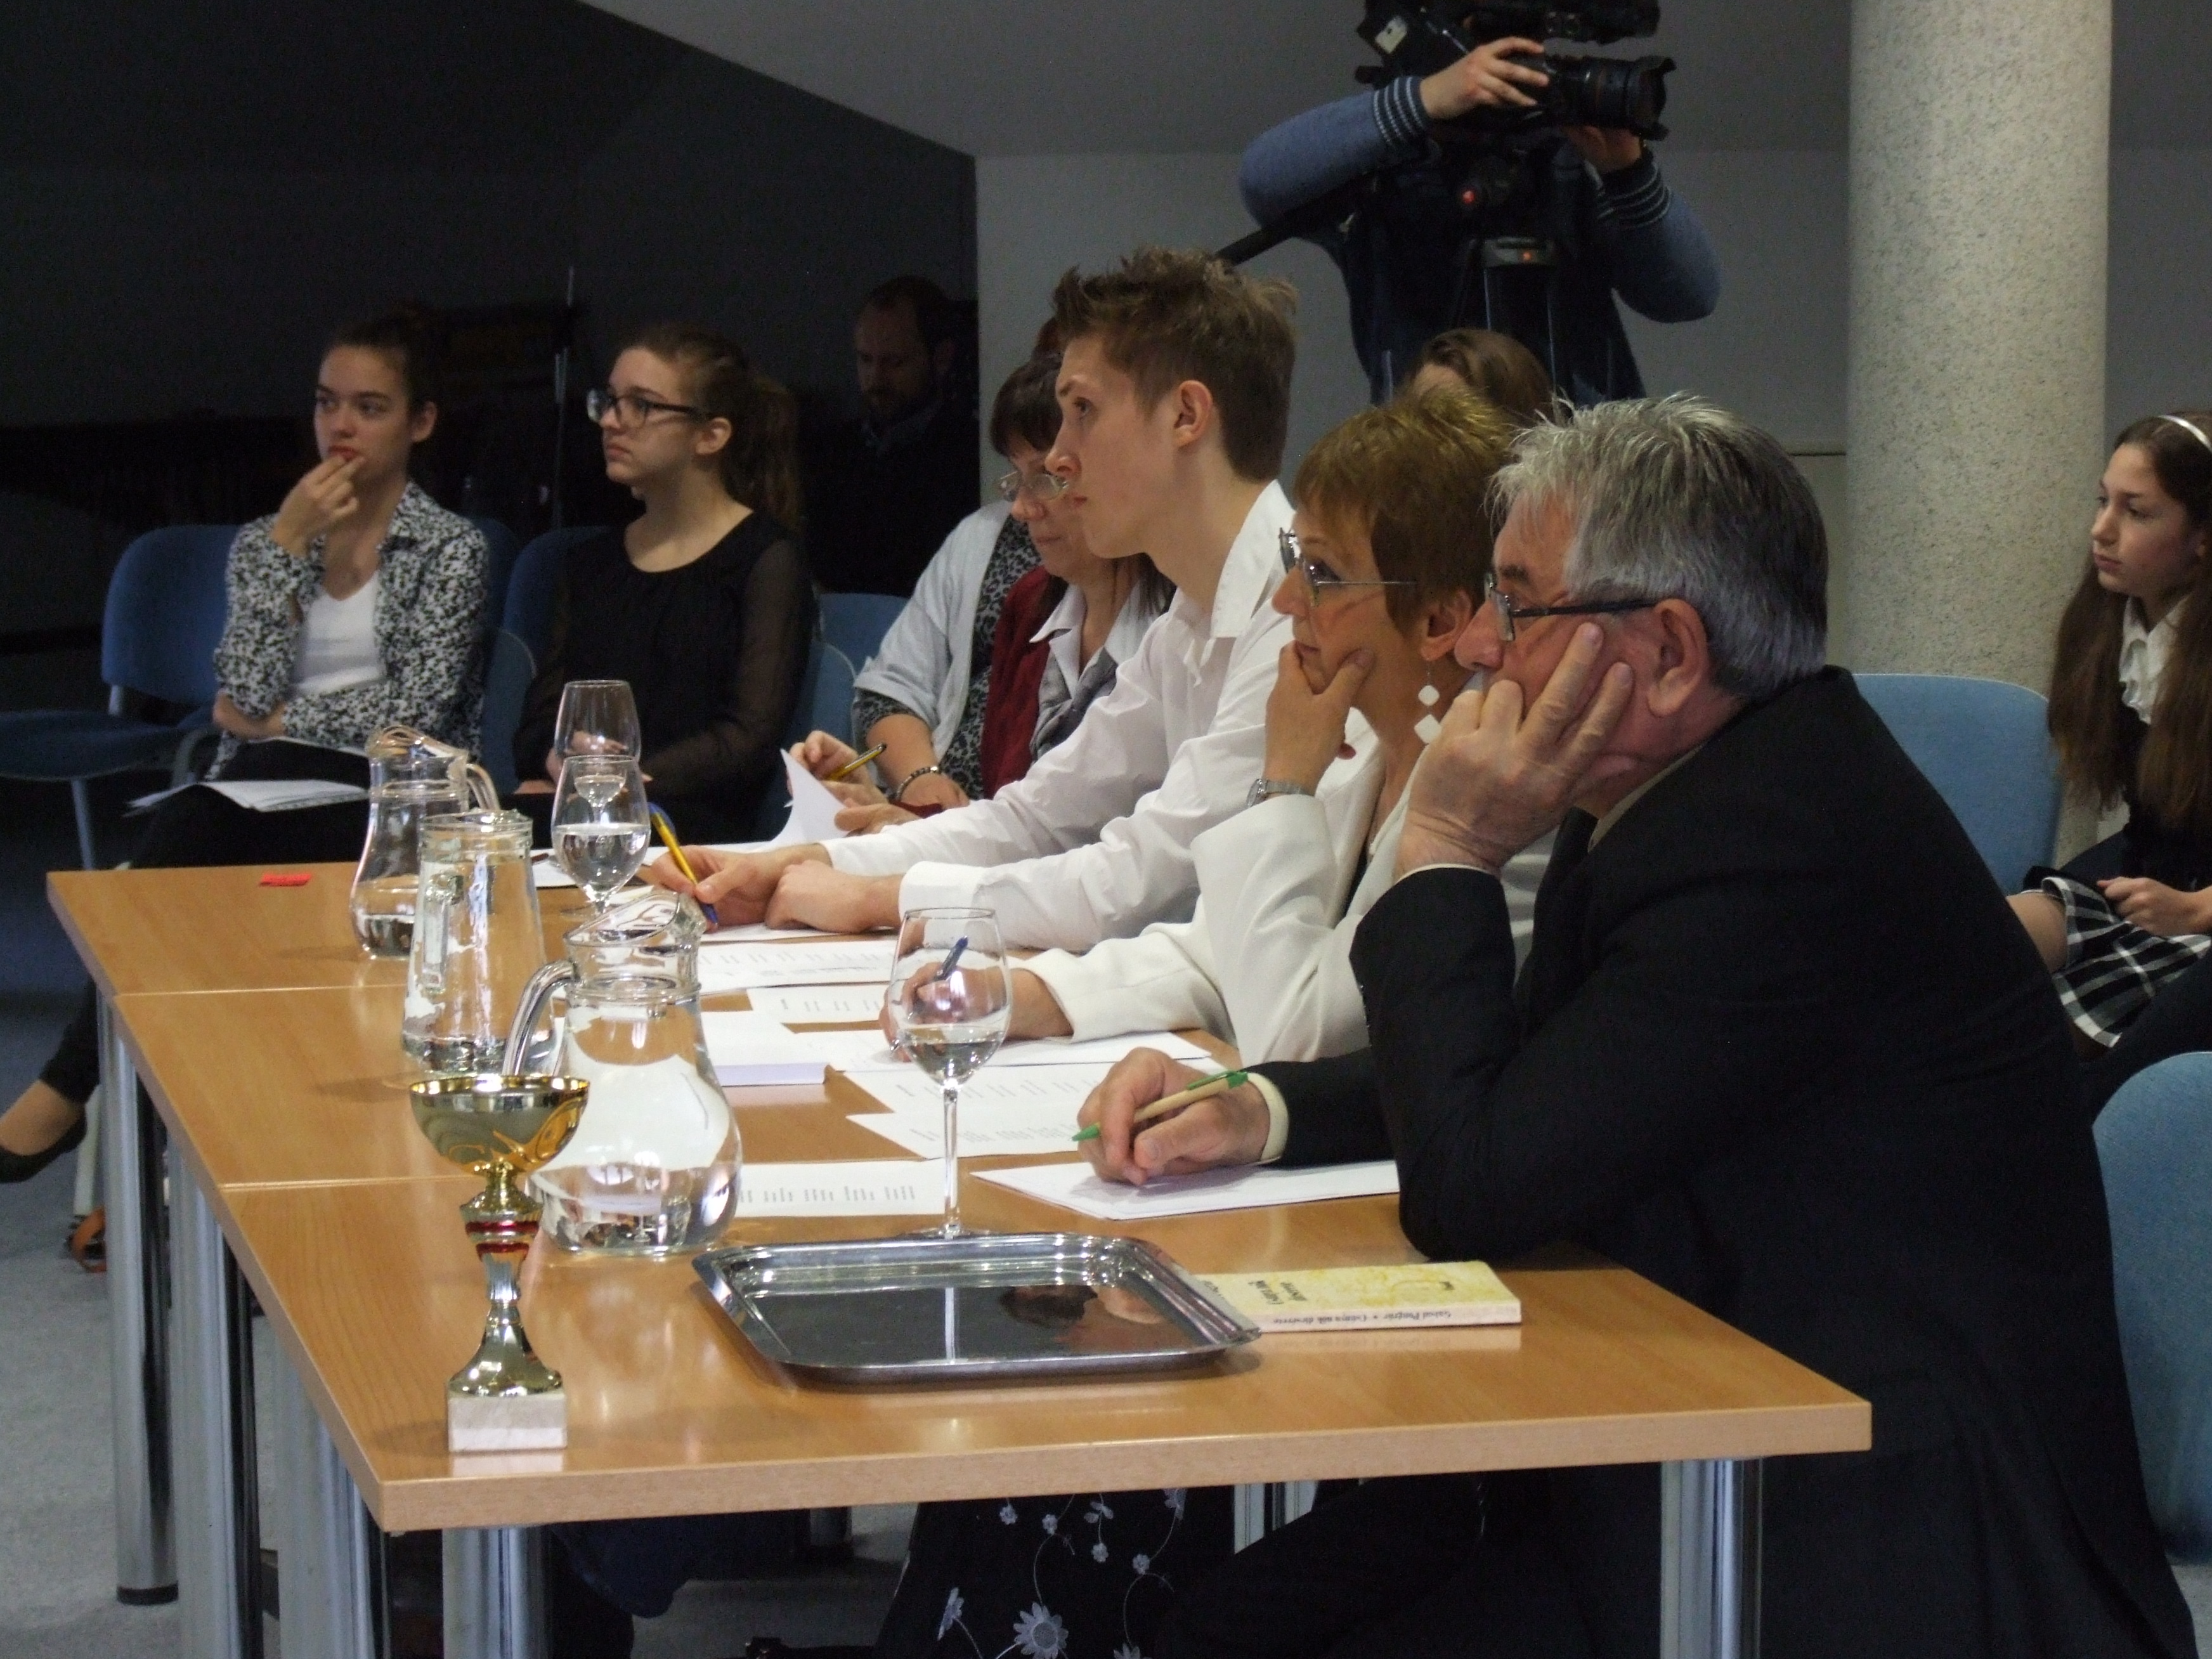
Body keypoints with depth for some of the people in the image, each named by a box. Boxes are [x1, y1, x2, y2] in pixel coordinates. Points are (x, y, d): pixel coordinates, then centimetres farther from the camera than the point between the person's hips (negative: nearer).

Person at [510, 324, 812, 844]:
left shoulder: (766, 559, 4)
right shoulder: (589, 562, 22)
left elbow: (750, 739, -6)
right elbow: (540, 720, 14)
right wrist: (561, 764, -10)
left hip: (693, 831, -5)